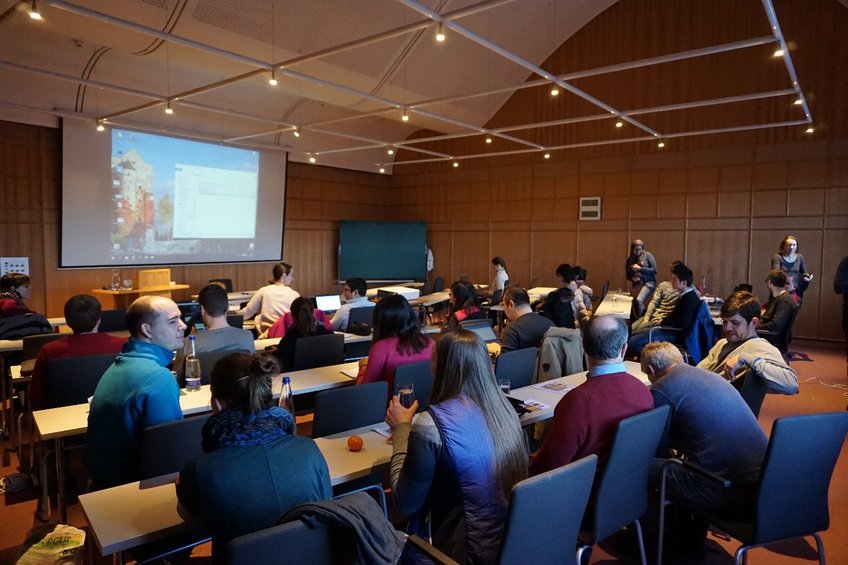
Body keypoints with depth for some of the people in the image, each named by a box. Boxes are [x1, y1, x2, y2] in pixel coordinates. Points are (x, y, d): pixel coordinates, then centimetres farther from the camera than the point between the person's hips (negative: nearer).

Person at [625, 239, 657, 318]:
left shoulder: (647, 255, -1)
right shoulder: (630, 259, 10)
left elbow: (654, 270, -7)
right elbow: (628, 275, 16)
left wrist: (640, 269, -13)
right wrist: (632, 278, -7)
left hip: (649, 282, -5)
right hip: (637, 284, 5)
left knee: (639, 300, -27)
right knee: (635, 302, -10)